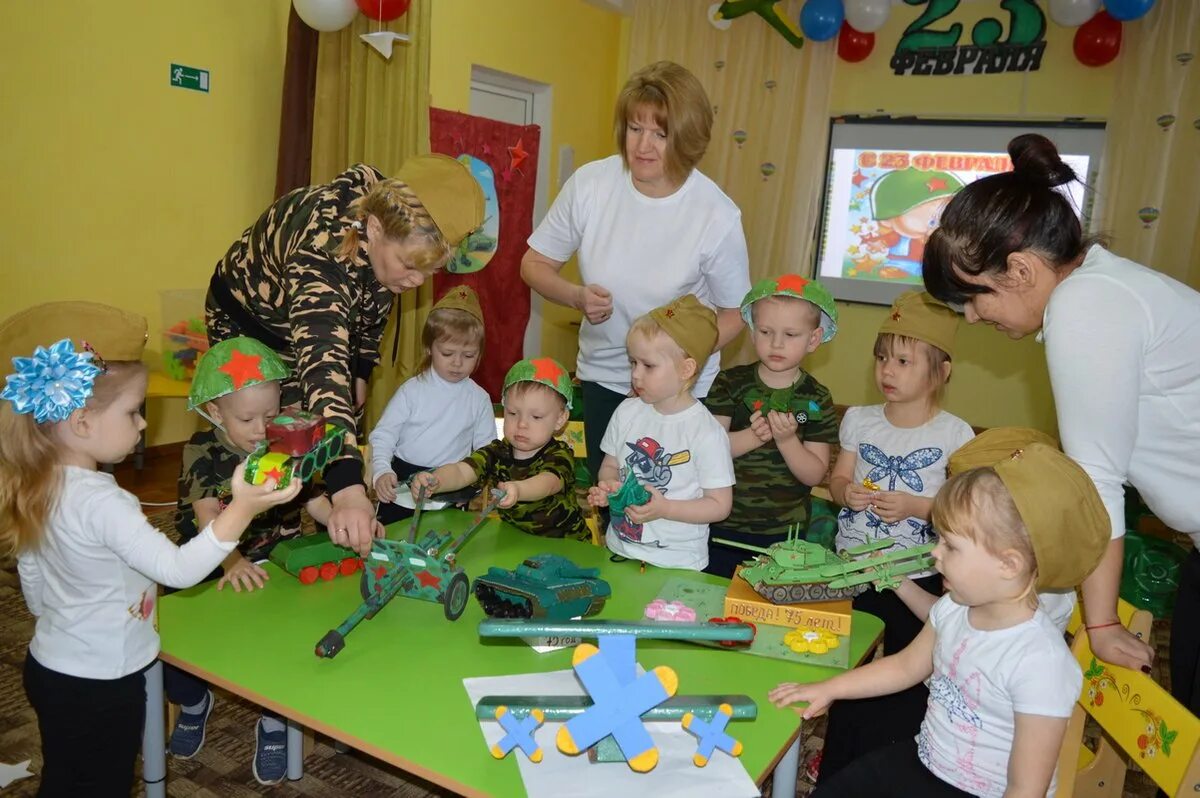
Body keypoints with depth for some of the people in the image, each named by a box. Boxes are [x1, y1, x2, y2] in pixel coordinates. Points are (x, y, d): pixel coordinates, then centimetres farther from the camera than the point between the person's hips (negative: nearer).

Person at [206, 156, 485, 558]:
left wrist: (361, 371, 1)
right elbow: (321, 365, -57)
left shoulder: (391, 205, -24)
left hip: (330, 318, 6)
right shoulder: (322, 252, -45)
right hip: (247, 319, -5)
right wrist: (347, 489, -67)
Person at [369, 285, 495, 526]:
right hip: (403, 480, 0)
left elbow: (485, 449, 7)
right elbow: (382, 437, -4)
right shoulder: (412, 390, -3)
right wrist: (381, 471, -21)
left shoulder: (479, 398, 2)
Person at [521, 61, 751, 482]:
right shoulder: (589, 183, -14)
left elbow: (734, 313, -7)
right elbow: (535, 264, -2)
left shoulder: (717, 216, -19)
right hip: (601, 376, 3)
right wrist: (577, 296, -22)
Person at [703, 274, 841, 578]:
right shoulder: (731, 382, -3)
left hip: (783, 533, 0)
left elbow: (815, 474, -7)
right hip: (723, 525, 0)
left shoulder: (816, 399, -3)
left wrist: (787, 440, -22)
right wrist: (751, 437, -25)